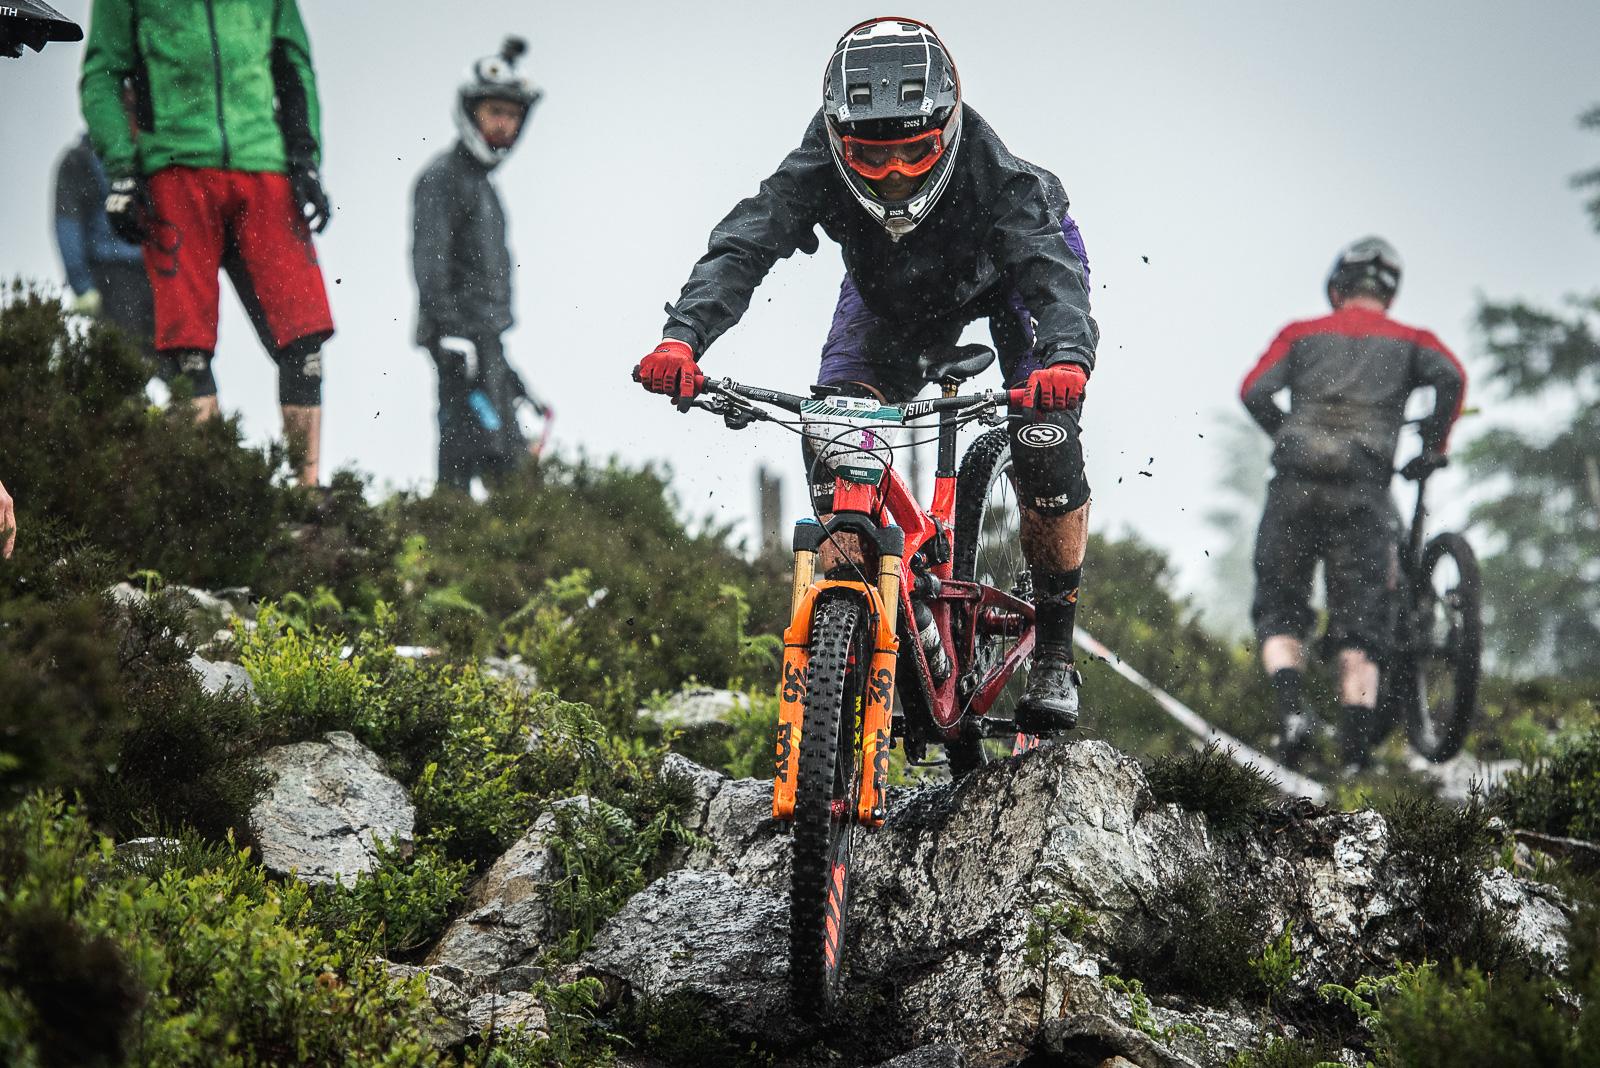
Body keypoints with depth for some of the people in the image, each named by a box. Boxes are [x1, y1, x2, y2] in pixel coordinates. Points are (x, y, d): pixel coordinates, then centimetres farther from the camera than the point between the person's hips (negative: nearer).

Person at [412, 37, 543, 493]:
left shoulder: (481, 182, 23)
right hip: (461, 332, -10)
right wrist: (448, 330, -25)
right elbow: (429, 260, -16)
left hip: (485, 335, 10)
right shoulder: (442, 176, -6)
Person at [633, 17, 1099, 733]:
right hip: (891, 292, 3)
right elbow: (742, 244, -46)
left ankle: (1054, 653, -4)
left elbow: (1052, 268, -53)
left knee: (1045, 447, -21)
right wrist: (683, 336, -64)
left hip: (1010, 270, -3)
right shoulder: (820, 167, -36)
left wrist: (1067, 356, -75)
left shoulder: (989, 171, -42)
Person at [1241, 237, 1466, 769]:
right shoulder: (1409, 340, 18)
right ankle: (1356, 747, -8)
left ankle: (1292, 706, -13)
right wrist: (1432, 447, 9)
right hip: (1362, 494, 0)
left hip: (1296, 486, 0)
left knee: (1279, 611, 12)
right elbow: (1450, 376, -4)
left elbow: (1254, 391, 4)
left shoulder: (1303, 333, 19)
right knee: (1359, 625, 4)